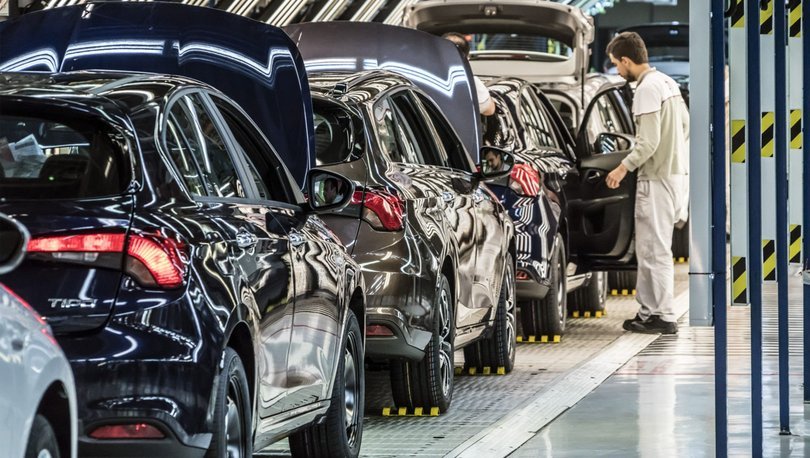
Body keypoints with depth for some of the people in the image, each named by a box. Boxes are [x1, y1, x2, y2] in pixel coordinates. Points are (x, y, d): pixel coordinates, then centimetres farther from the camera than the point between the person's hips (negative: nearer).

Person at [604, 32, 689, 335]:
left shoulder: (647, 89, -16)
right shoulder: (668, 83, 13)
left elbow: (648, 142, -21)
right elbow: (686, 127, 20)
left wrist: (624, 167, -12)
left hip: (657, 179, -10)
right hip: (676, 172, 10)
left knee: (654, 250, -5)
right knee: (650, 248, 16)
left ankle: (664, 317, -3)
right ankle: (649, 311, 20)